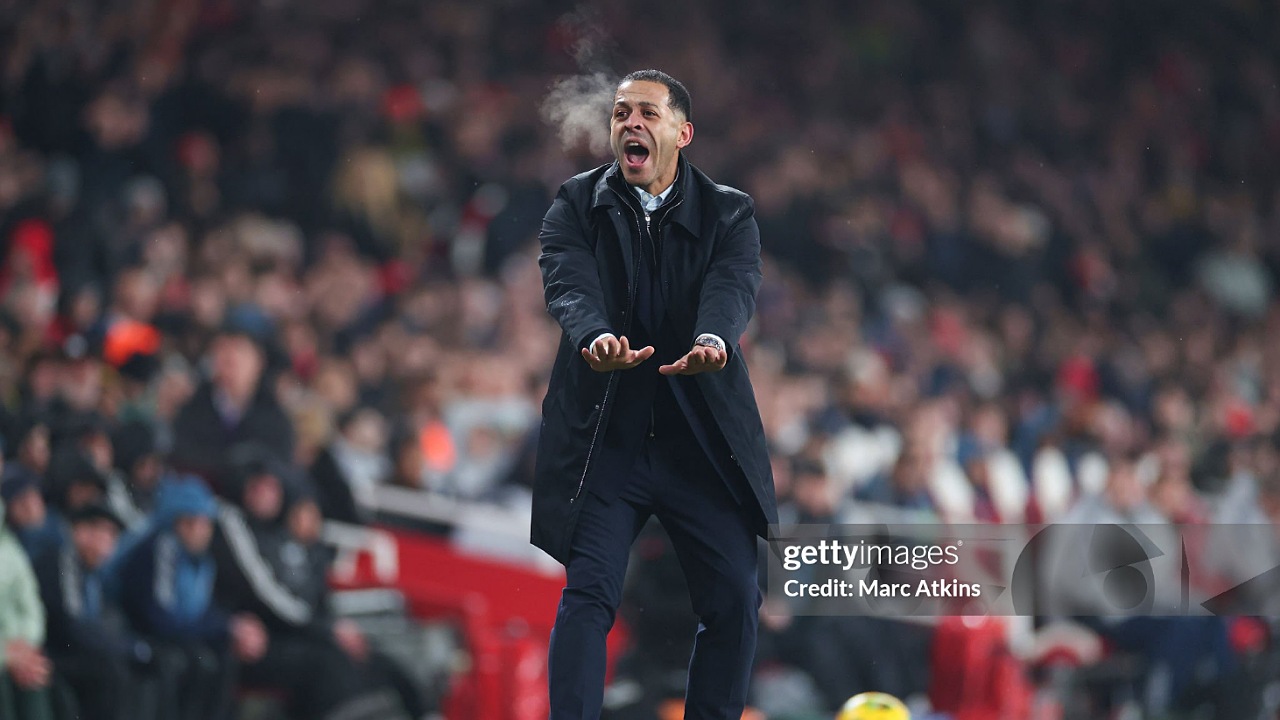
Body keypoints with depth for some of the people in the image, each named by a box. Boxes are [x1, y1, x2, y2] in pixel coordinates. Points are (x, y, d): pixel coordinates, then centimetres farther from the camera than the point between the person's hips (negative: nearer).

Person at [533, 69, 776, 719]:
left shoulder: (729, 215, 3)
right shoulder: (576, 207, 2)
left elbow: (732, 288, -17)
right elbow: (570, 286, -16)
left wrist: (712, 341, -41)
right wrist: (596, 338, -40)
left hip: (703, 440, 1)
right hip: (603, 439, -1)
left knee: (733, 597, -1)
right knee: (587, 595, -10)